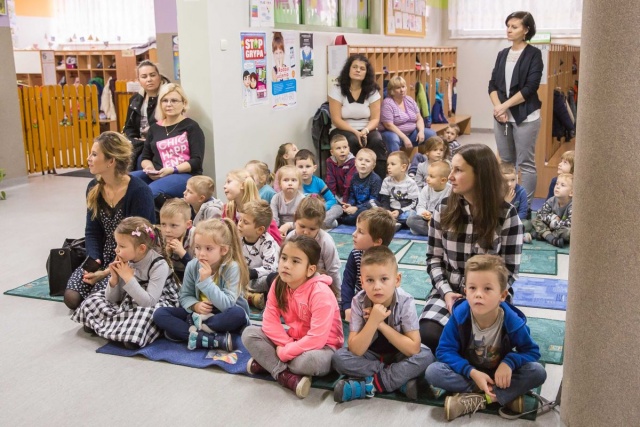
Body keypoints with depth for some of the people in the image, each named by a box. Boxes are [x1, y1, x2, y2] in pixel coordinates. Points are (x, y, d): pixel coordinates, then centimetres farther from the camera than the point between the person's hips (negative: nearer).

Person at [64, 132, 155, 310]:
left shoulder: (139, 192, -18)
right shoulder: (94, 188, 3)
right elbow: (92, 232, 5)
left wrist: (107, 272, -23)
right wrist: (94, 260, -14)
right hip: (104, 258, 6)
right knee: (72, 297, -15)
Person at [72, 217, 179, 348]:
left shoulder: (159, 265, -22)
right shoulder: (125, 261, -5)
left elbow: (149, 302, -30)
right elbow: (112, 299, 1)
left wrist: (128, 277, -29)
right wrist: (114, 278, -18)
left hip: (158, 303, -7)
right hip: (128, 302, 7)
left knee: (150, 312, -40)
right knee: (92, 300, -1)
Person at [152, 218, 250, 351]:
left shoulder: (232, 268, -21)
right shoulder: (192, 266, -7)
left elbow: (227, 305, -27)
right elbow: (185, 296, 1)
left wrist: (206, 280, -32)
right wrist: (195, 305, -21)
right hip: (200, 313, 5)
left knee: (238, 313, -39)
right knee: (159, 314, -15)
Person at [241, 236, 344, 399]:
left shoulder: (320, 294, -28)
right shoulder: (278, 285, -8)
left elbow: (317, 339, -30)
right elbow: (269, 321, -7)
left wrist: (284, 352, -24)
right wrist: (287, 344, -20)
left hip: (321, 346, -6)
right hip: (292, 339, 6)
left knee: (311, 361, -40)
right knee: (249, 333, -11)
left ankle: (268, 362, -12)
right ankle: (285, 376, -23)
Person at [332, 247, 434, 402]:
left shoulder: (405, 302, -23)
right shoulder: (359, 302, -21)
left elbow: (414, 348, -25)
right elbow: (355, 350, -24)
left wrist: (381, 324, -29)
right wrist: (373, 321, -37)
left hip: (399, 355, -1)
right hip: (370, 355, 1)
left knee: (426, 357, -29)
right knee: (339, 357, -25)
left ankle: (369, 385, -24)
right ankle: (401, 380, -21)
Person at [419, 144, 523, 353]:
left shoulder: (507, 215, -8)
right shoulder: (444, 209, 0)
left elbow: (510, 270, -5)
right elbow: (433, 258, 4)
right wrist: (446, 292, -12)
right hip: (448, 291, 2)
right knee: (428, 334, -26)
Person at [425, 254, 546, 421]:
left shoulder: (513, 321, -21)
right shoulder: (459, 315, -22)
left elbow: (532, 351, -8)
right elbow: (444, 351, -18)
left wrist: (509, 362, -28)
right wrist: (471, 372, -31)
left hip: (500, 374, 0)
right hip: (469, 373, 0)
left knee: (538, 372, -24)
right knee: (432, 372, -27)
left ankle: (475, 400, -26)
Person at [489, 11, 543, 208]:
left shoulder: (533, 54, -4)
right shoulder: (502, 54, 13)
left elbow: (530, 87, -12)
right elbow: (493, 84, 8)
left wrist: (504, 106, -14)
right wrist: (497, 106, -9)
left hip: (525, 116, -5)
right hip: (502, 116, 6)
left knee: (525, 164, -2)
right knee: (505, 162, 10)